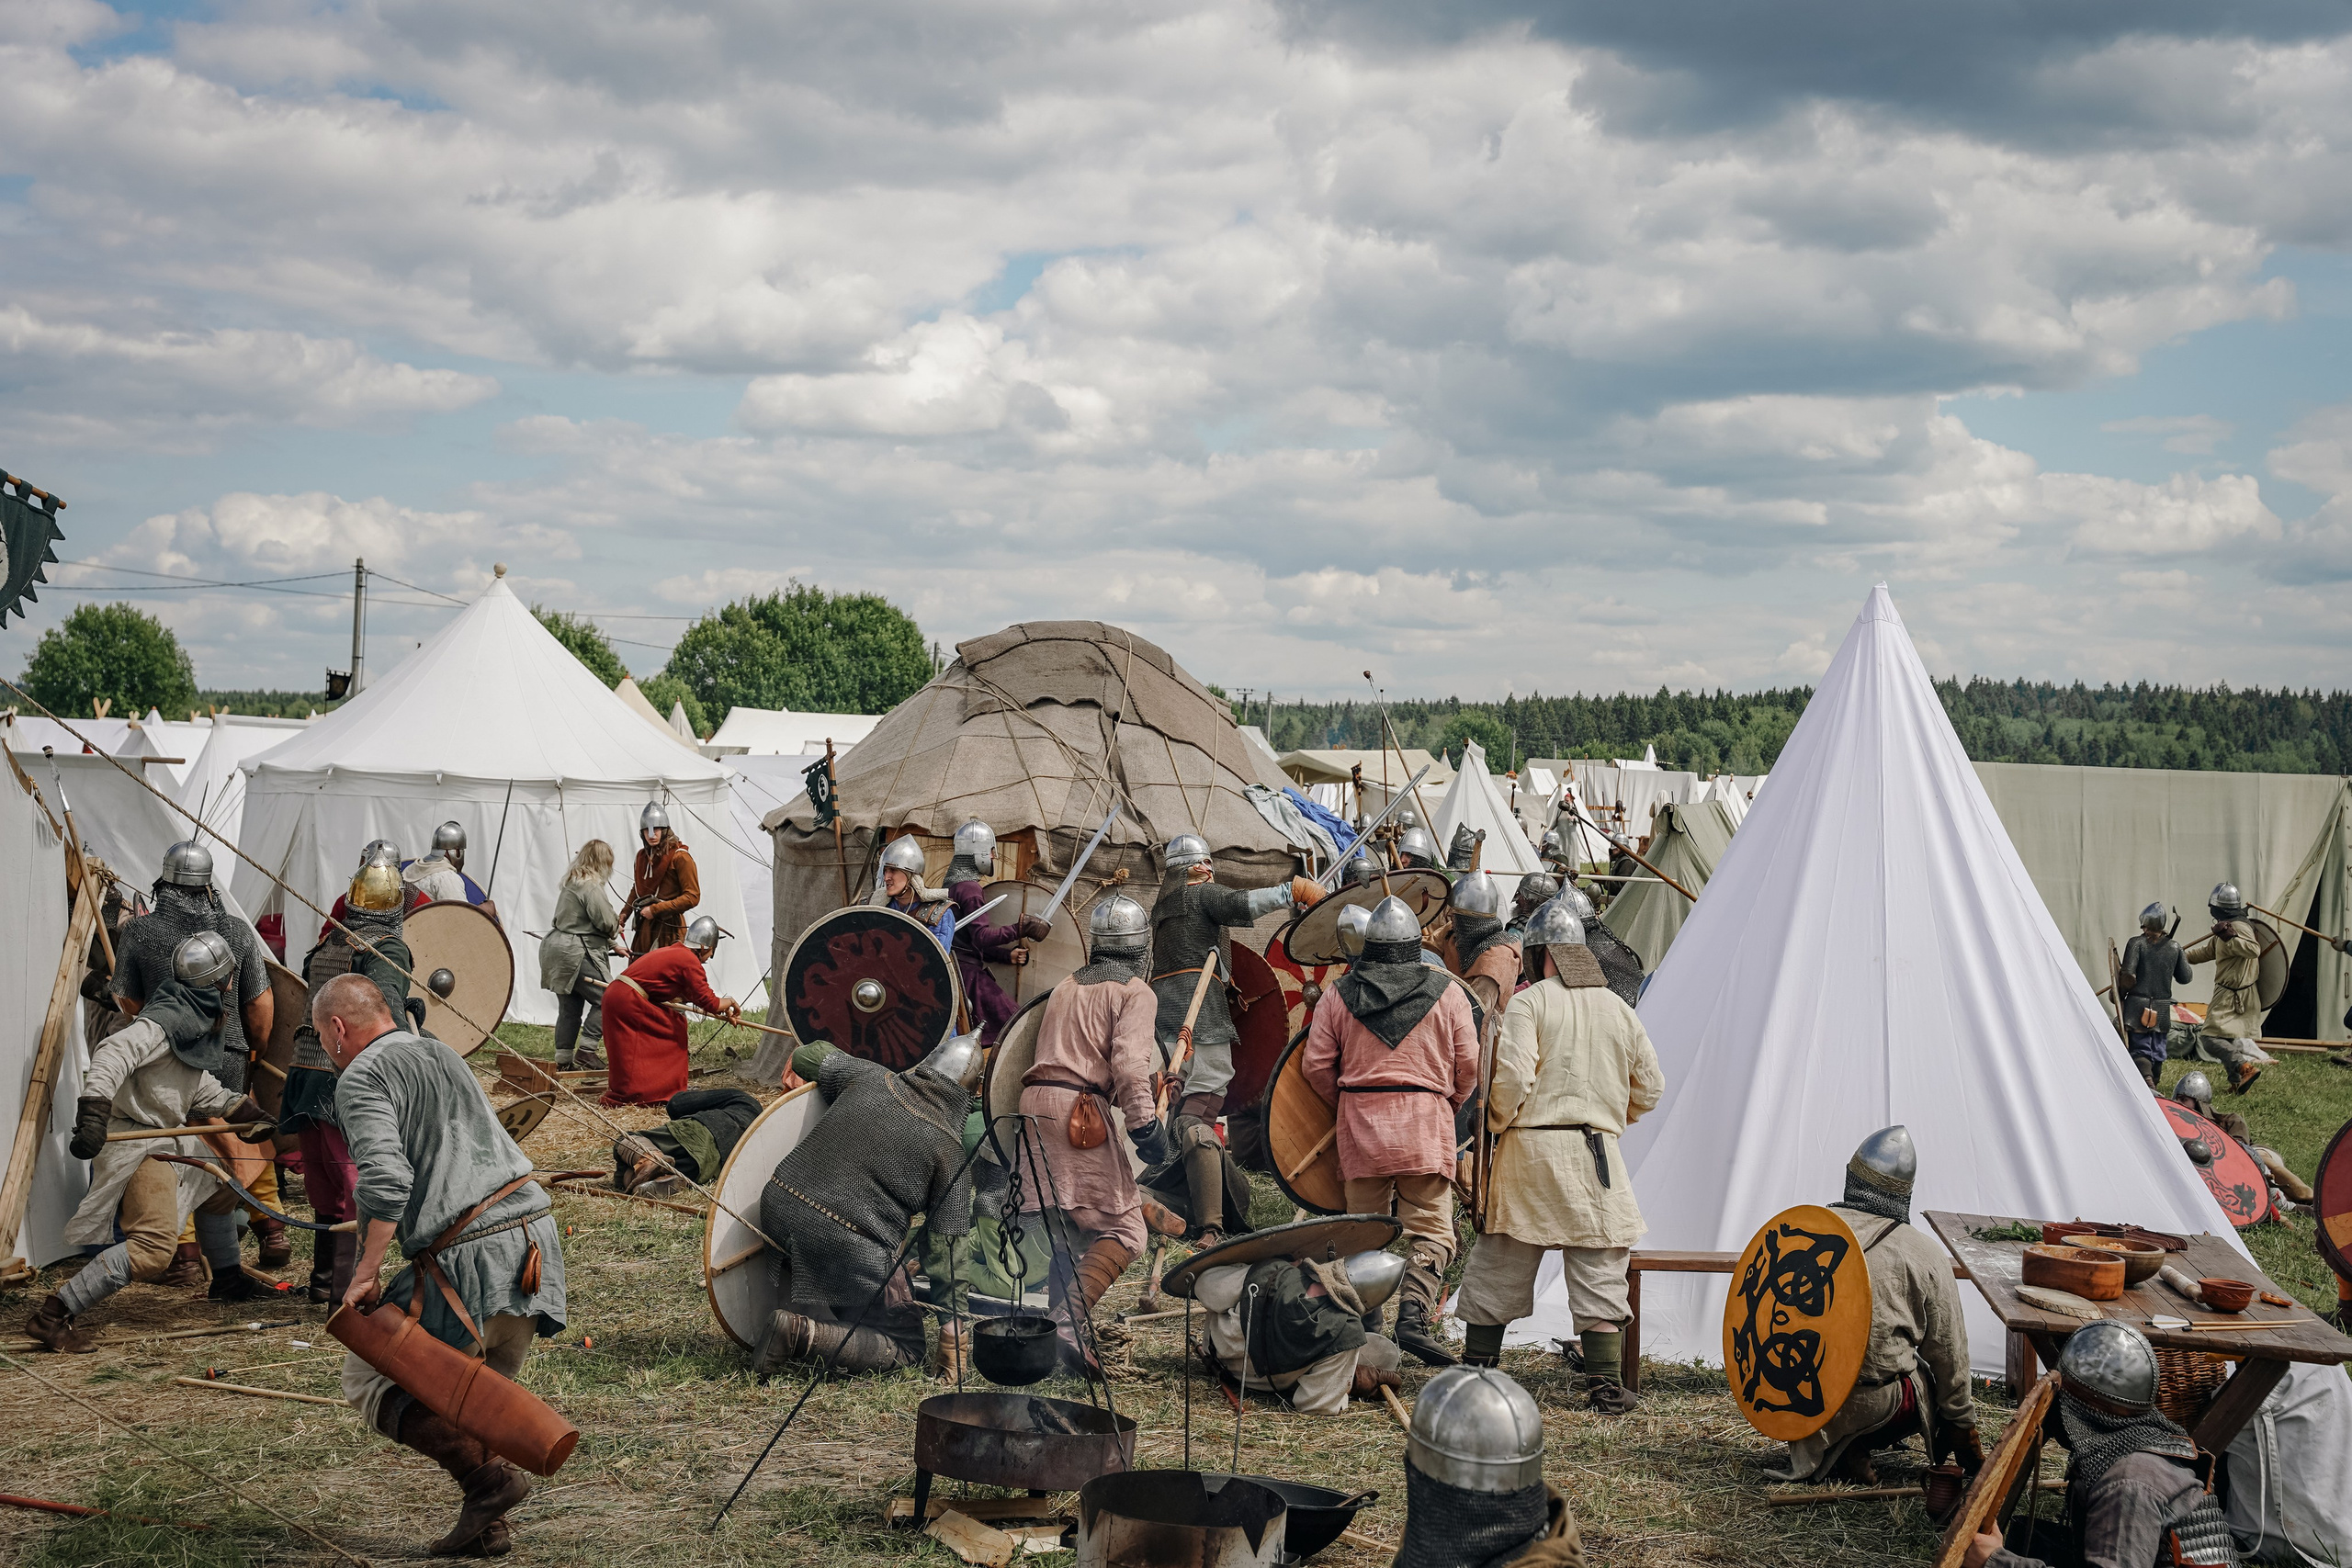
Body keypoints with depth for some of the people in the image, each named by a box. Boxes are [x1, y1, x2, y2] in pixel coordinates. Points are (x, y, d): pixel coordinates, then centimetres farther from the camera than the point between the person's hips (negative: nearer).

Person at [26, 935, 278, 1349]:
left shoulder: (198, 1021, 11)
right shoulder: (166, 1020, -21)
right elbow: (114, 1054, -35)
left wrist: (240, 1108, 21)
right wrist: (94, 1109, -46)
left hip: (170, 1136, 11)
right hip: (135, 1144, -11)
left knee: (218, 1189, 30)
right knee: (153, 1249, -21)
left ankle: (227, 1279, 51)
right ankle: (52, 1316, -22)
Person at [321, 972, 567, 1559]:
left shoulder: (361, 1077, -2)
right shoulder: (443, 1053, 25)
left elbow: (386, 1180, -17)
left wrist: (365, 1277, -14)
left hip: (471, 1256, -8)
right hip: (537, 1231, 8)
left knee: (367, 1378, 6)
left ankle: (487, 1477, -4)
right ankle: (486, 1525, 16)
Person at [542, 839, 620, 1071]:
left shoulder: (571, 883, 17)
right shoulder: (591, 887, -15)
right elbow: (606, 923, -18)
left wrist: (611, 945, 21)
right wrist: (617, 927, 7)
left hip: (557, 949, 10)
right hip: (576, 954, -10)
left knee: (570, 1007, 12)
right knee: (604, 1000, -4)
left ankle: (563, 1058, 14)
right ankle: (586, 1052, -7)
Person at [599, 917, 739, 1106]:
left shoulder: (674, 952, 20)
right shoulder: (689, 961, -11)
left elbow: (692, 994, 26)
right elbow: (709, 1003, -11)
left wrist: (725, 1012, 23)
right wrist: (730, 1002, 9)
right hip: (627, 1000, -9)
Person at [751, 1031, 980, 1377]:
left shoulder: (870, 1077, 6)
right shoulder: (949, 1150, -4)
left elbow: (806, 1056, 22)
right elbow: (949, 1242, -4)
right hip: (851, 1247, -6)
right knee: (905, 1348, 8)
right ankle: (804, 1335, -12)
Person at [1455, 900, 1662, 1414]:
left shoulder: (1528, 1004, -4)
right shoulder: (1617, 1008, 10)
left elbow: (1512, 1077, -15)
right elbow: (1650, 1086, 15)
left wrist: (1499, 1124, 2)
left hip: (1531, 1147, -2)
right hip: (1597, 1153, 2)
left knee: (1499, 1265, 8)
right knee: (1598, 1269, 5)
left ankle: (1476, 1368, 16)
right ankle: (1606, 1383, 2)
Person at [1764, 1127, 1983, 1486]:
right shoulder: (1925, 1257, -3)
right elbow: (1949, 1354, 5)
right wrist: (1964, 1430, 19)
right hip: (1870, 1402, -3)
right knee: (1939, 1386, 22)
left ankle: (1812, 1447, 6)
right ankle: (1851, 1444, 7)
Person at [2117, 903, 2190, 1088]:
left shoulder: (2136, 943, -8)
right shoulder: (2174, 947, 3)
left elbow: (2128, 975, -16)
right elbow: (2185, 978, 9)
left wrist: (2121, 993, 0)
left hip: (2138, 1005, -4)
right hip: (2162, 1010, 4)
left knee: (2140, 1049, -3)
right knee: (2157, 1051, 16)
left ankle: (2147, 1081, -27)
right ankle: (2152, 1088, 24)